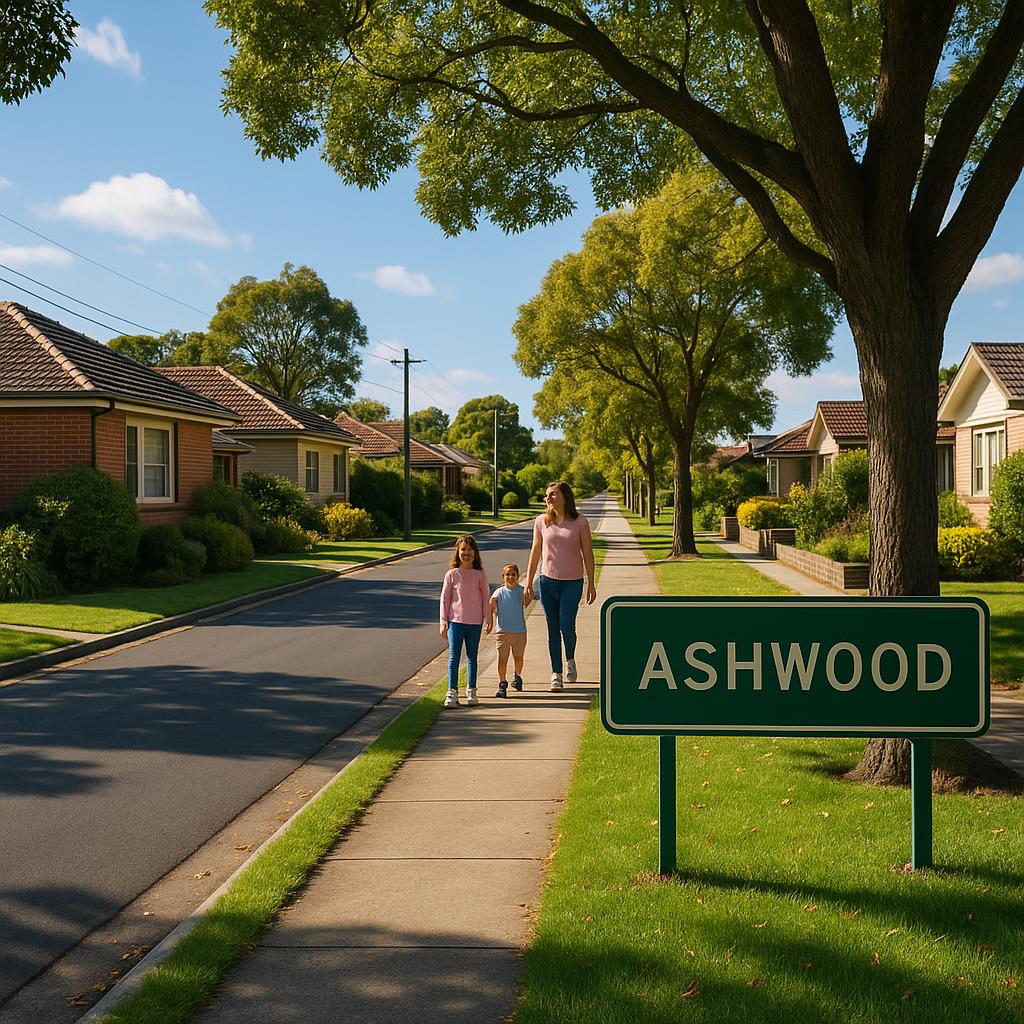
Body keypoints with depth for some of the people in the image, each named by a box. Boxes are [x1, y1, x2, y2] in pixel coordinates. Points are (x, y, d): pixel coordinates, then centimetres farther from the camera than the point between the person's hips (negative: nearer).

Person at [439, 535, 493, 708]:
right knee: (454, 656, -2)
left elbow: (485, 599, 6)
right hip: (455, 621, -1)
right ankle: (452, 692, 1)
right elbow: (445, 599, 1)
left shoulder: (480, 575, 1)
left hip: (475, 622, 1)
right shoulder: (452, 574, -1)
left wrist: (489, 619, 3)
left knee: (472, 657, 10)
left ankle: (471, 691, 18)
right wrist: (443, 622, -1)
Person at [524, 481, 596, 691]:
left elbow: (587, 554, 0)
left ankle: (570, 660, 23)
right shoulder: (541, 522, 1)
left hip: (572, 582, -2)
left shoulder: (580, 522, -5)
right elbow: (535, 552, 8)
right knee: (553, 628, 5)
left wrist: (591, 584, 0)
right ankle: (556, 673, 15)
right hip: (547, 581, 2)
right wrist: (528, 583, 8)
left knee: (567, 626, -8)